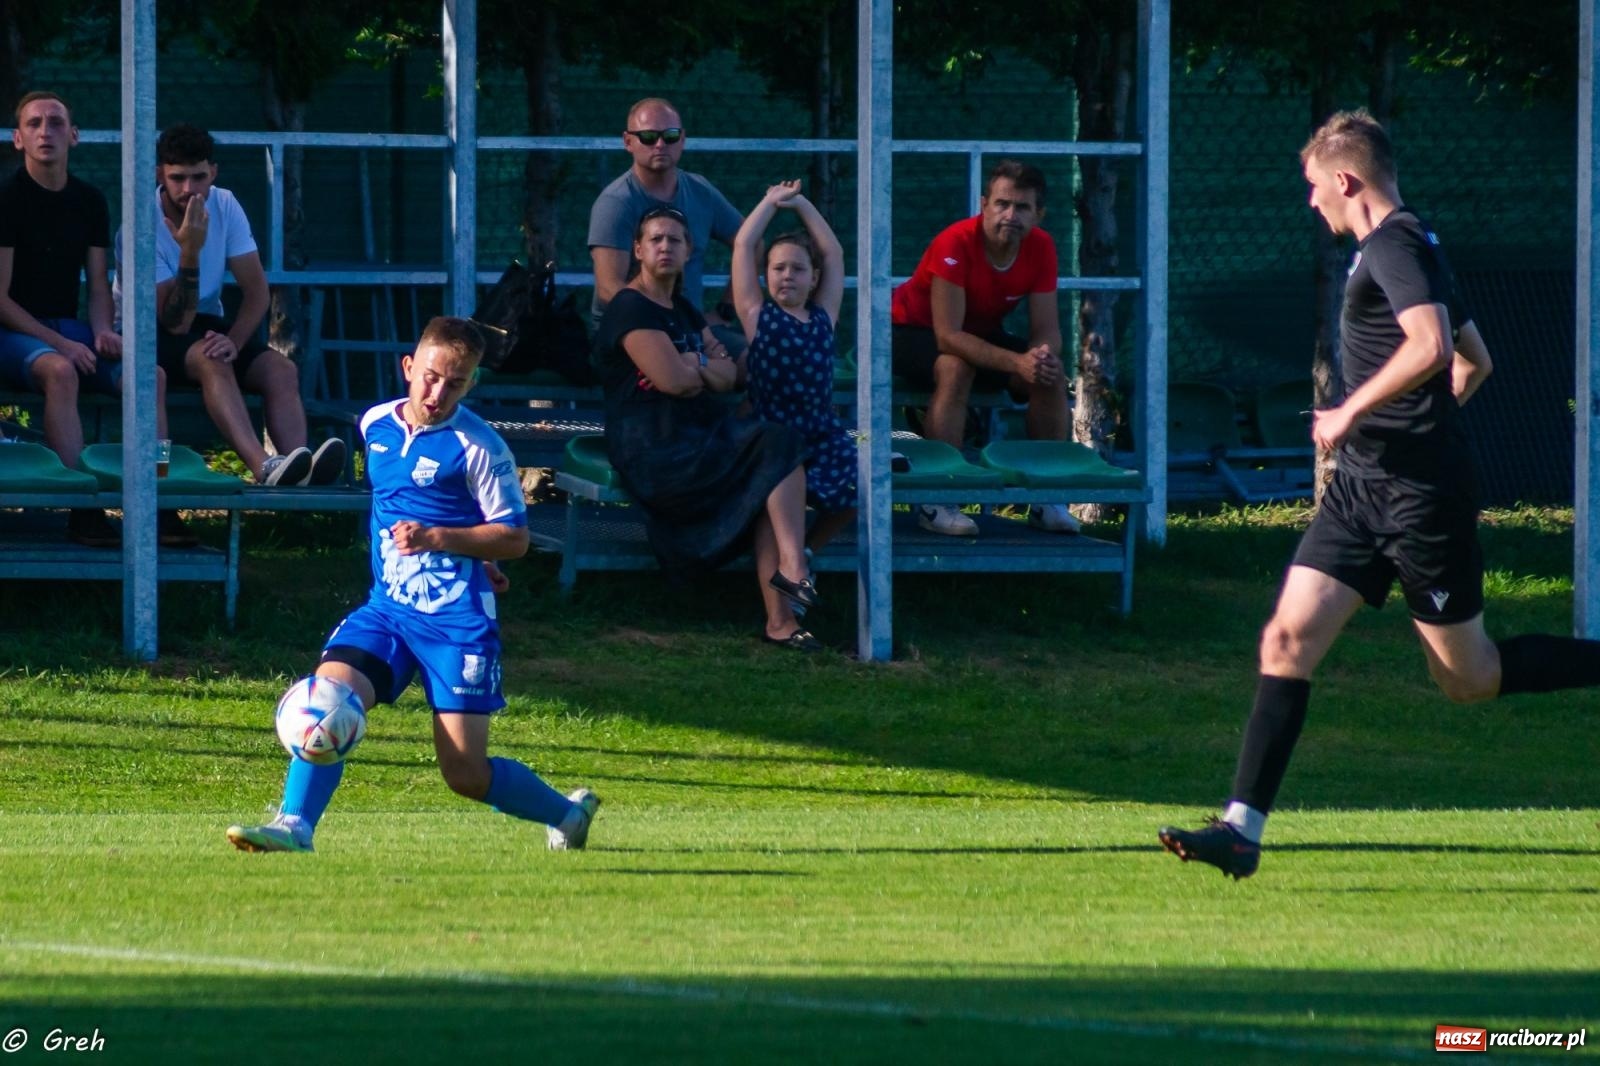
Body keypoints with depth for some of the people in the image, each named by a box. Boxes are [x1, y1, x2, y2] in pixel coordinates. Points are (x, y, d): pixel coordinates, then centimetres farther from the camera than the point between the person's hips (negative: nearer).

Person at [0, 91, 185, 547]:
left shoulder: (89, 202, 10)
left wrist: (102, 331, -7)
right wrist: (59, 343, -18)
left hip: (69, 330, 6)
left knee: (149, 373, -19)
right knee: (60, 371, -38)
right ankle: (81, 507, -40)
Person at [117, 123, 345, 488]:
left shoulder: (224, 207, -4)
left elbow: (257, 291, -4)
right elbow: (176, 322, -24)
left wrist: (233, 341, -23)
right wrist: (190, 252, -36)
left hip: (205, 324, 5)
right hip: (148, 332, -5)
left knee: (281, 369, -21)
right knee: (210, 361, -36)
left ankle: (298, 468, -46)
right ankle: (264, 468, -56)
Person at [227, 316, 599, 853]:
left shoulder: (478, 447, -9)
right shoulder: (375, 425, 7)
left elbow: (515, 537, -7)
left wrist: (437, 538, -20)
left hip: (457, 621, -5)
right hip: (386, 608, 5)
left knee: (466, 773, -5)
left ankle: (567, 812, 20)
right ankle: (294, 826, -24)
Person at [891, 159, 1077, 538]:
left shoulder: (1040, 248, -15)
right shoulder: (955, 244, -32)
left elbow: (1046, 329, -13)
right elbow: (947, 336, -36)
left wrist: (1045, 357, -39)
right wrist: (1017, 362, -46)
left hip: (982, 333, 5)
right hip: (914, 332, -5)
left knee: (1052, 377, -18)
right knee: (956, 369, -37)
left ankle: (1047, 500, -8)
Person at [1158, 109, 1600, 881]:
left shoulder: (1396, 245, -14)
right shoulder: (1400, 246, 17)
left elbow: (1431, 346, -30)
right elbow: (1474, 360, 26)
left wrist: (1351, 413, -21)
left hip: (1420, 495, -10)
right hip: (1364, 486, 10)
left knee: (1469, 679, 0)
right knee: (1288, 641, -2)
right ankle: (1242, 828, -6)